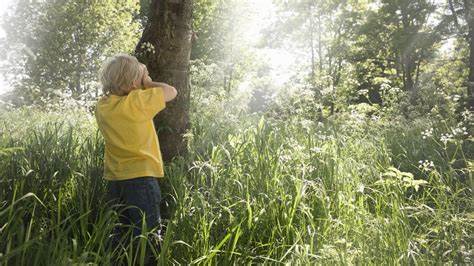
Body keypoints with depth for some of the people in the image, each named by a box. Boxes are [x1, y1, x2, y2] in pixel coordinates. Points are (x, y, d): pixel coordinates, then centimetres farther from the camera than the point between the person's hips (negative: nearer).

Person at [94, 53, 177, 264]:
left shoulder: (102, 106, 3)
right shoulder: (137, 101, -16)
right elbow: (171, 91, -6)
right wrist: (148, 83, 7)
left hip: (114, 181, 7)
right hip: (140, 178, -7)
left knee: (119, 236, 17)